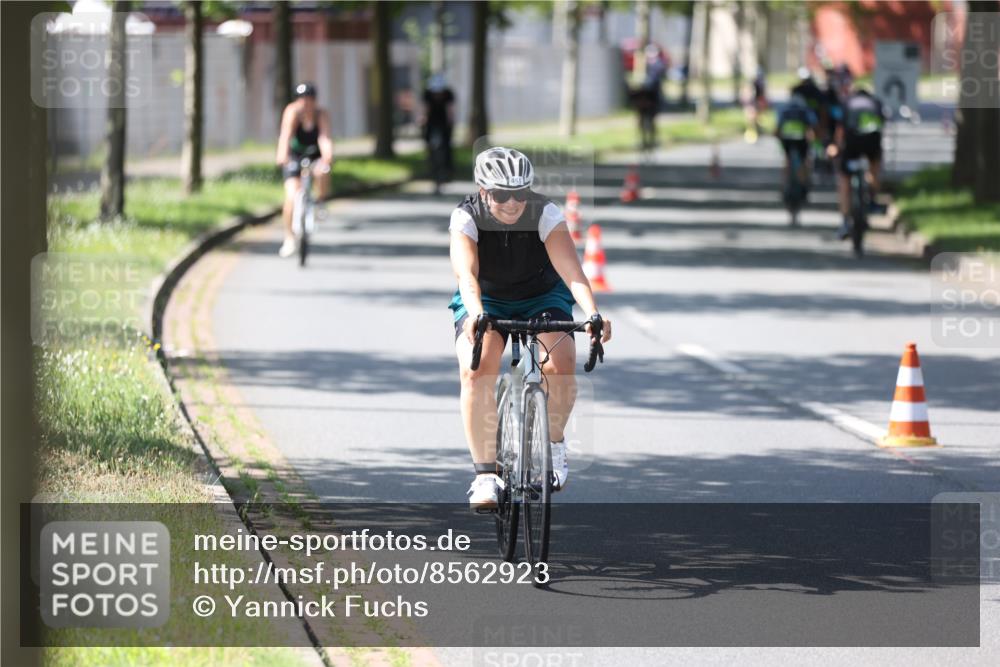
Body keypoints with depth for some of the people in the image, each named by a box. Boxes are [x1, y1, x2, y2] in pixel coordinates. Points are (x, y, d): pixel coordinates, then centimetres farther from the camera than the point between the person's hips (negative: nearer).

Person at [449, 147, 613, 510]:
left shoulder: (546, 214, -24)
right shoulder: (467, 217, -24)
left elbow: (570, 268, -36)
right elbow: (466, 273, -39)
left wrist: (592, 312, -54)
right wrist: (476, 315, -59)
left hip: (542, 298, 0)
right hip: (485, 302, 0)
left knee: (560, 366, -27)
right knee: (476, 371, -28)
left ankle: (554, 441, 3)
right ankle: (484, 473, -19)